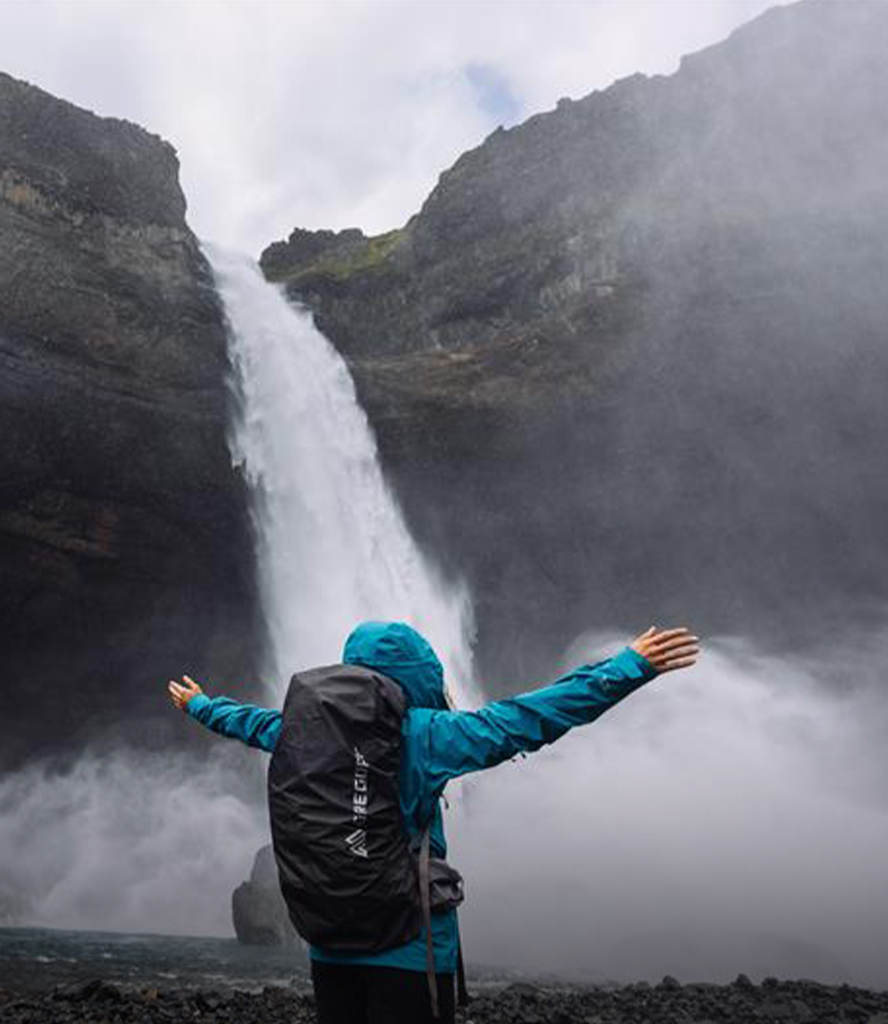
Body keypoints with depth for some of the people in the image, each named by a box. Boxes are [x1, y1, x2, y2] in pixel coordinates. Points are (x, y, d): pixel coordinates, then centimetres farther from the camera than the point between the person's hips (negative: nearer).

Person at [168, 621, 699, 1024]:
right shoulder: (419, 733, -15)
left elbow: (252, 721, 22)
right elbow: (521, 720, -23)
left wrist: (201, 705, 44)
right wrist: (630, 667, -24)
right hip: (407, 944, -5)